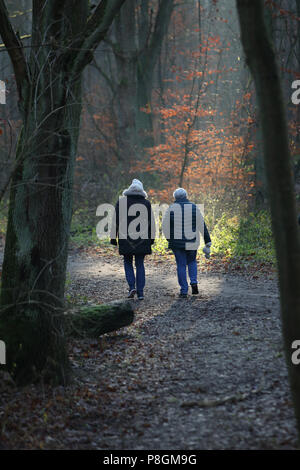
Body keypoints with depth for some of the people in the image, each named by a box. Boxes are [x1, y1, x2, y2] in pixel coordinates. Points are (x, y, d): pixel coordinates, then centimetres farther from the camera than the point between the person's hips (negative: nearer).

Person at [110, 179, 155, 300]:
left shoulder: (121, 202, -1)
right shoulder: (146, 203, 2)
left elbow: (115, 221, -1)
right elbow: (151, 222, 5)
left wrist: (113, 237, 5)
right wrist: (152, 238, 13)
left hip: (126, 240, -1)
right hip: (142, 239, 1)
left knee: (128, 263, 15)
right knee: (140, 264, 9)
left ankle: (132, 286, -4)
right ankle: (140, 292, 6)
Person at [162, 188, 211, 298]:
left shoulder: (171, 208, -2)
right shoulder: (194, 207, 1)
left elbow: (165, 226, -1)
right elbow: (202, 226, -1)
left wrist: (169, 239, 14)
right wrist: (208, 242, 2)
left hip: (177, 243, -1)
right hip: (192, 242, 1)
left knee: (181, 265, 6)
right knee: (192, 262, 22)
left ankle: (184, 291, 4)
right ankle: (194, 282, 1)